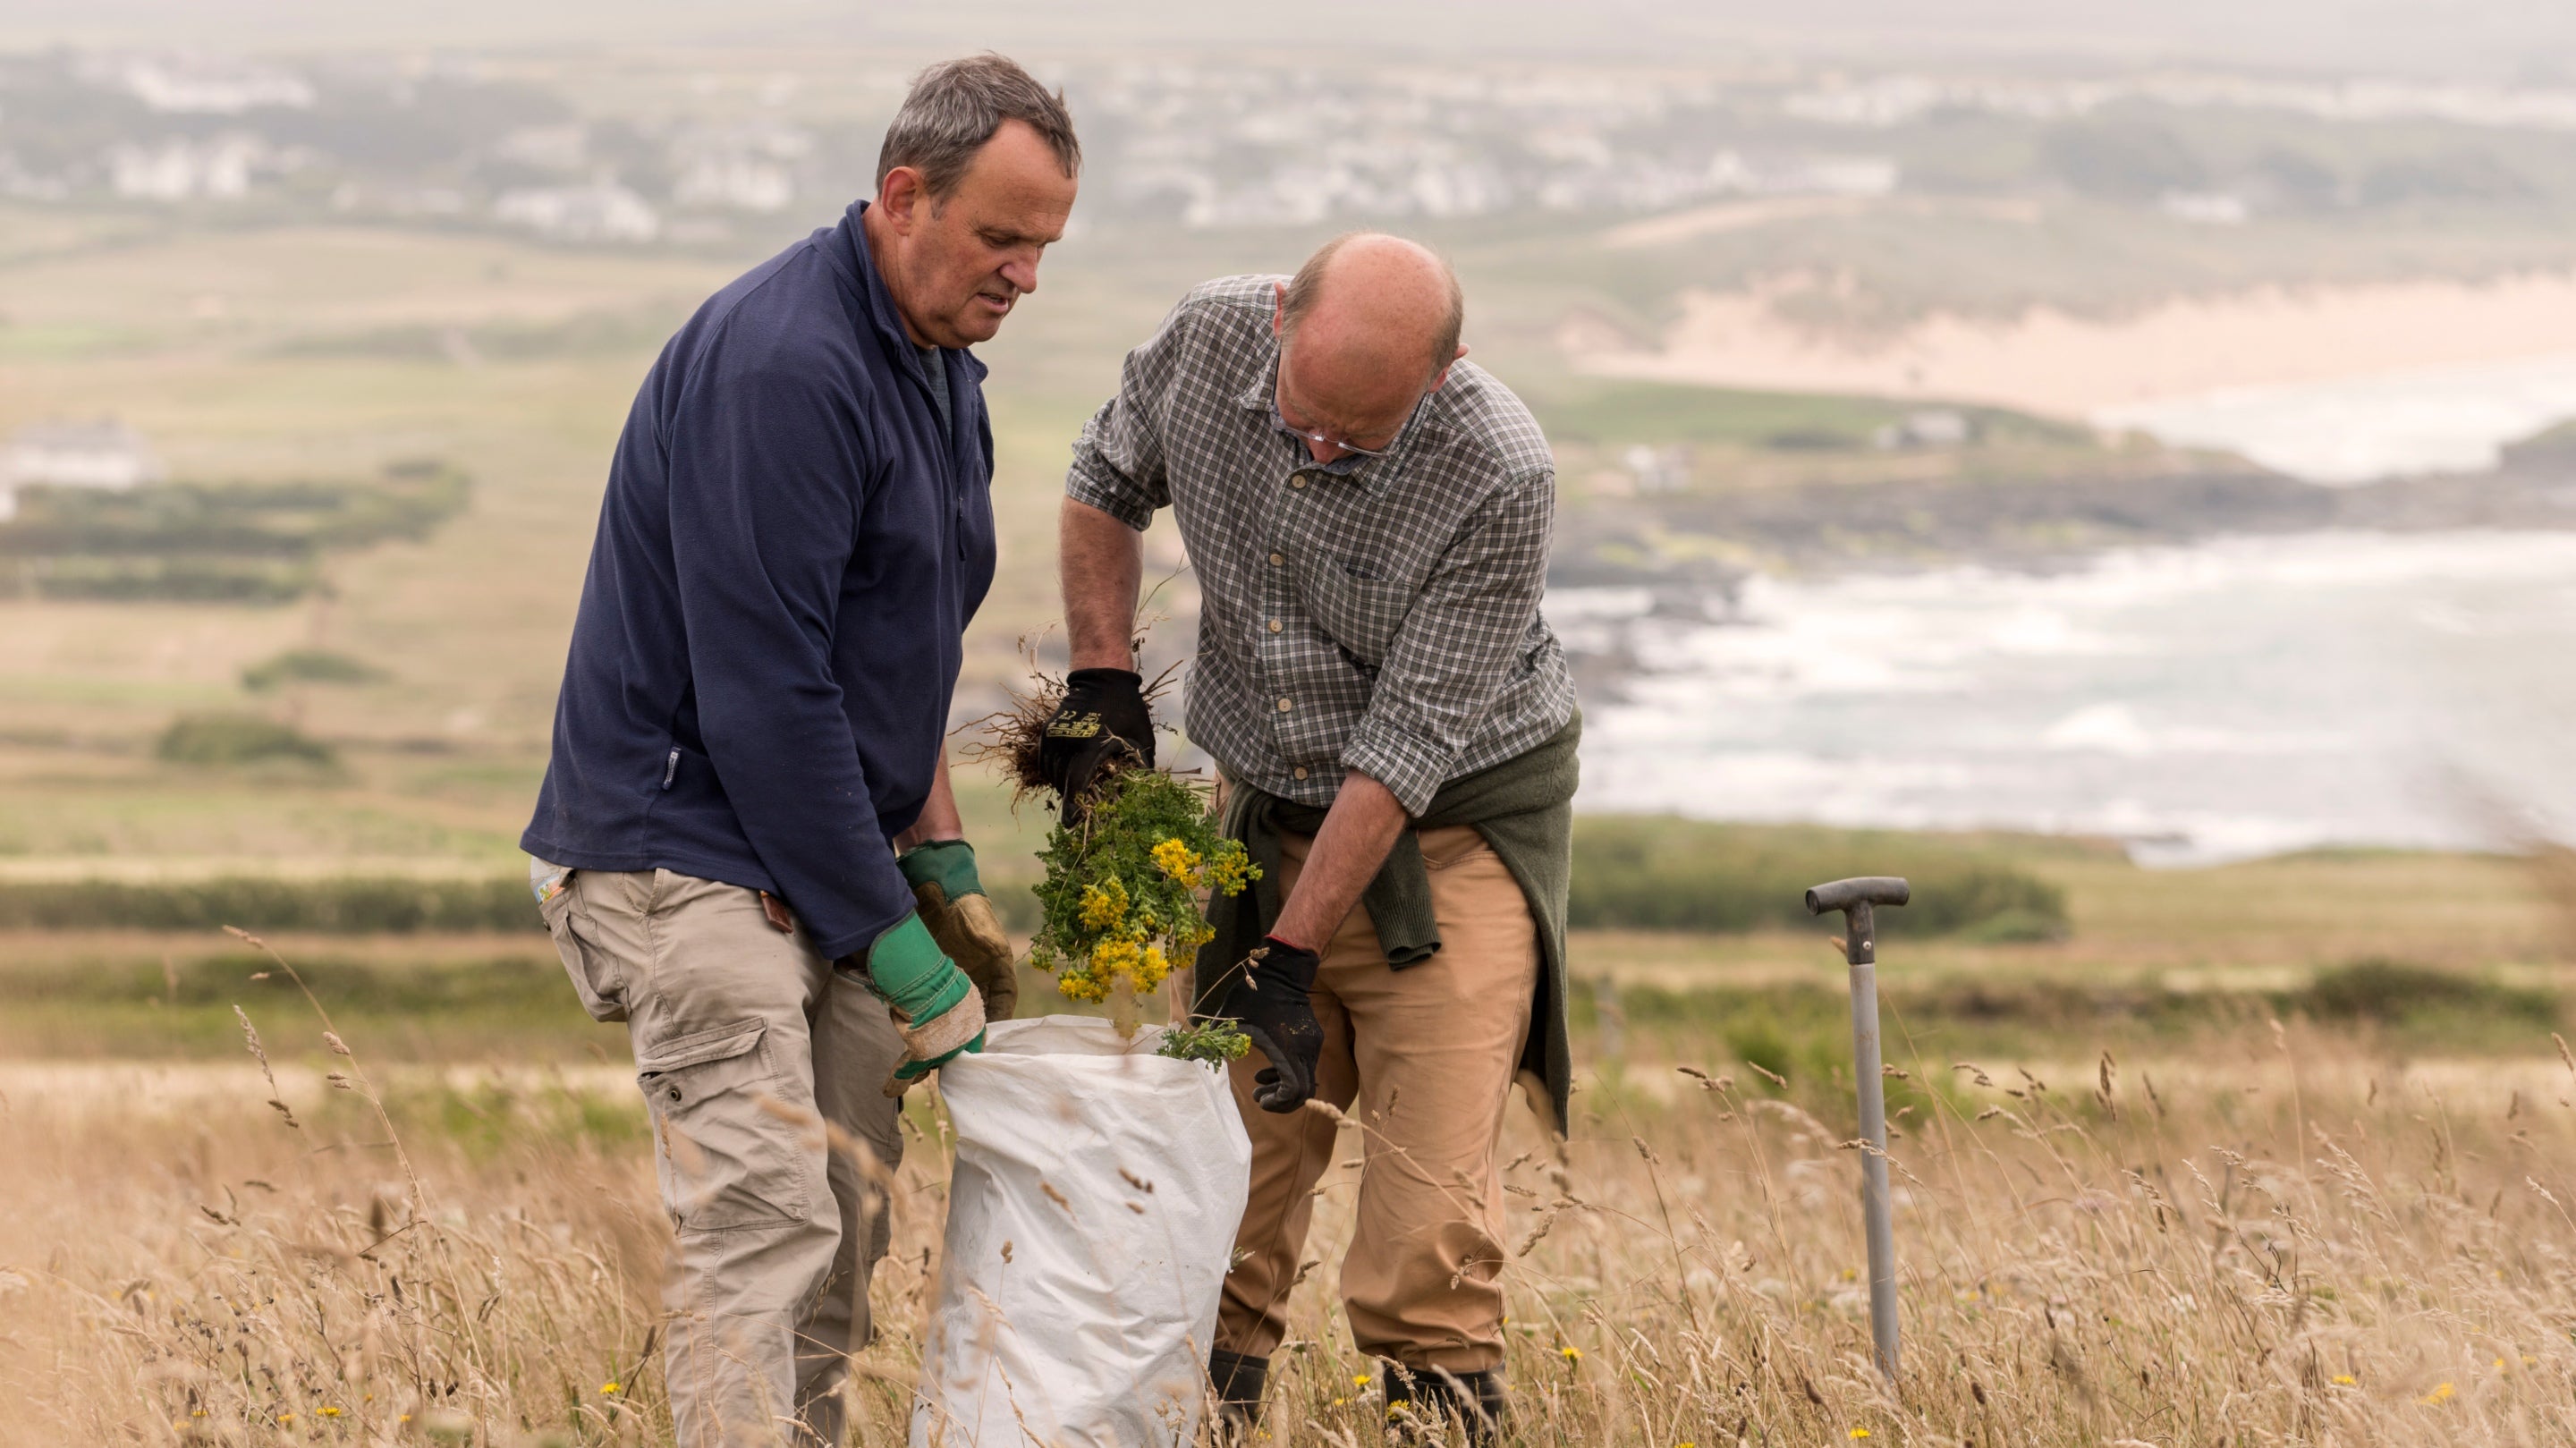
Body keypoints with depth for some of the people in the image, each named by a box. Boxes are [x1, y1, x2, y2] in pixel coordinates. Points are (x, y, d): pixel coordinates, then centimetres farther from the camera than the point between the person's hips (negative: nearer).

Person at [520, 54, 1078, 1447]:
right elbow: (762, 693, -23)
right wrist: (898, 951, -18)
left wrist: (942, 864, 16)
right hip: (687, 848, -10)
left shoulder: (938, 366, 12)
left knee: (848, 1227, 8)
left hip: (821, 853, 10)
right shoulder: (779, 365, -21)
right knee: (761, 1220, -16)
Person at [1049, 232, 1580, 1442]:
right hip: (1263, 810, 4)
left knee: (1430, 1198, -14)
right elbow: (1106, 485, 8)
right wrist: (1102, 683, -2)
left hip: (1451, 827, -4)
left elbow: (1409, 739, -24)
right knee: (1229, 1157, 0)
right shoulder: (1209, 337, -15)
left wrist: (1290, 958, -23)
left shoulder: (1500, 480, -27)